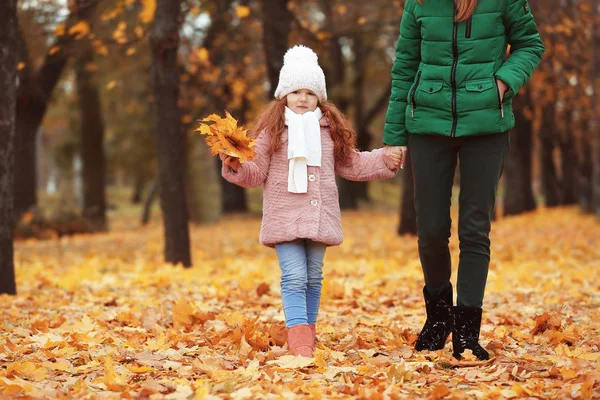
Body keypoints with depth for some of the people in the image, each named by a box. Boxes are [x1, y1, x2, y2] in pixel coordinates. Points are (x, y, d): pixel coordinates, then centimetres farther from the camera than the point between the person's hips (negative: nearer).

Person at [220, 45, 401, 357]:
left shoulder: (331, 130, 9)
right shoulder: (272, 130, -2)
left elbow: (350, 164, 21)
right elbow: (256, 173, -2)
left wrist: (383, 160, 13)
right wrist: (236, 166, -20)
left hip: (321, 215, 4)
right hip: (285, 217, -4)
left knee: (314, 278, 11)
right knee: (294, 278, -12)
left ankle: (308, 337, 22)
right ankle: (299, 343, -18)